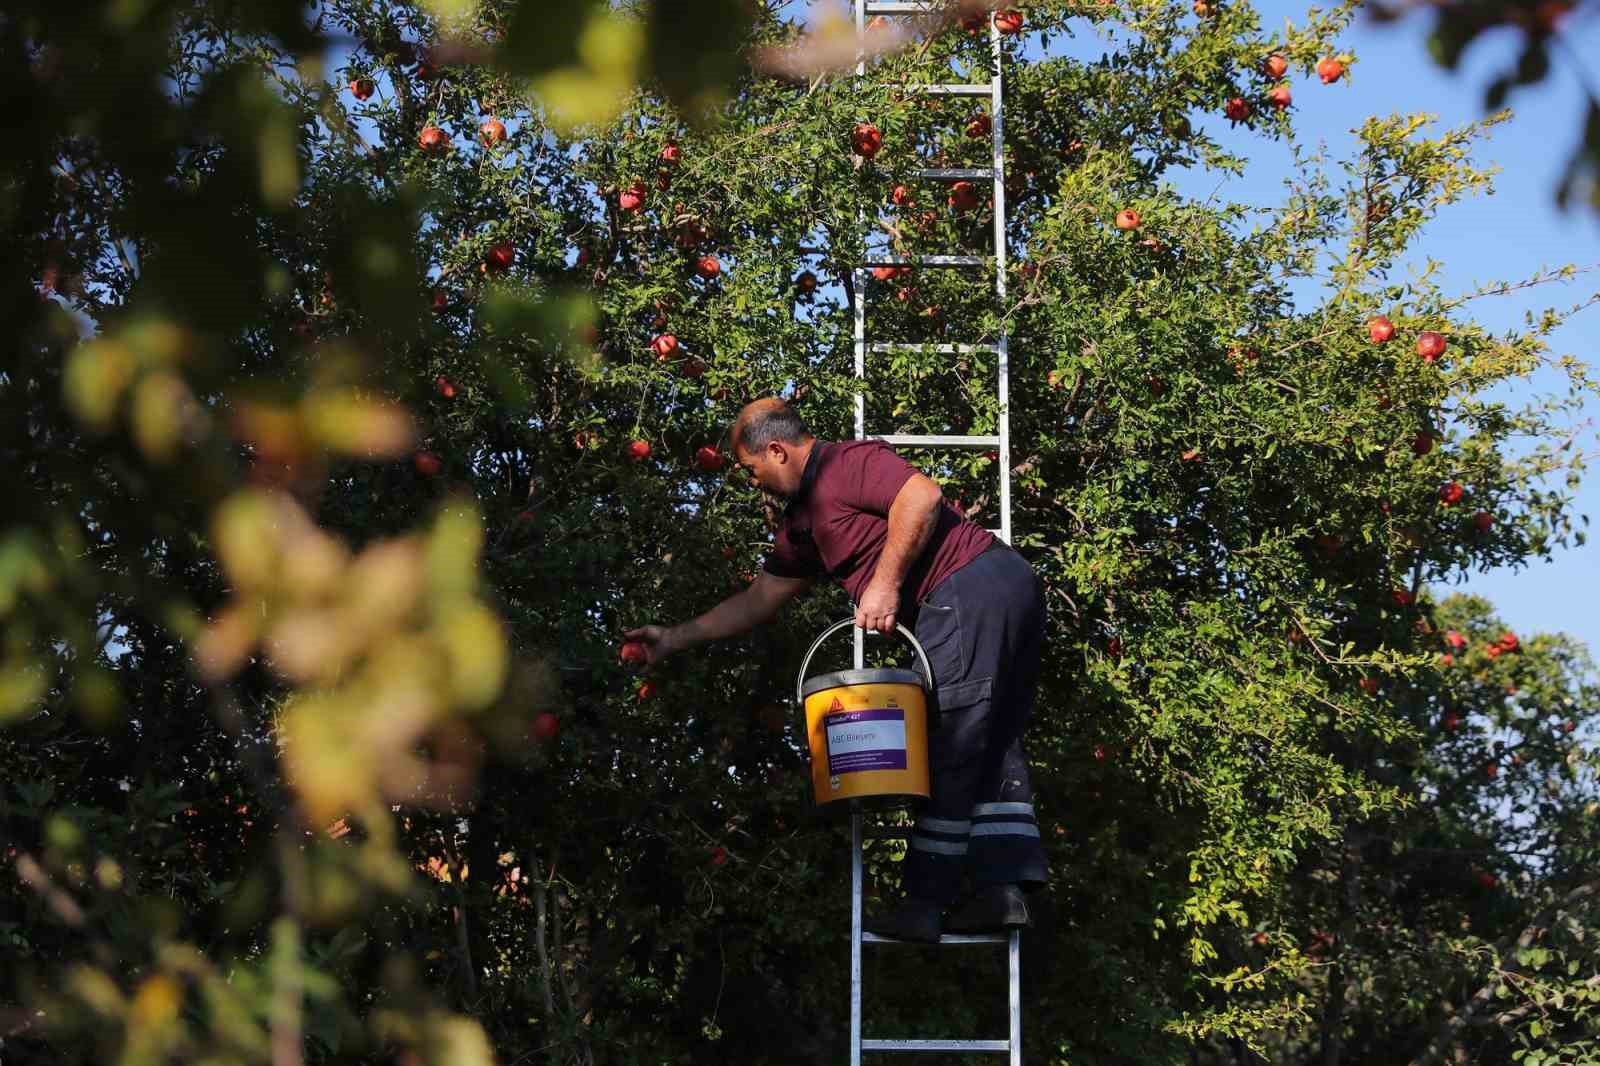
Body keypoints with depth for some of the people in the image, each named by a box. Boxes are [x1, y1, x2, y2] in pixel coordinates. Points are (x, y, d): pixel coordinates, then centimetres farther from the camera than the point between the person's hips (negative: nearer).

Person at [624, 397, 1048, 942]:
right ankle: (1004, 888, 3)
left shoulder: (848, 463, -5)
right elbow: (759, 599, 30)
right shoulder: (804, 520, 25)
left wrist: (886, 582, -17)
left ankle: (926, 902, -4)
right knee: (990, 746, 8)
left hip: (969, 588, -11)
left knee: (947, 750, -7)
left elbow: (922, 497, -21)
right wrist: (676, 638, 29)